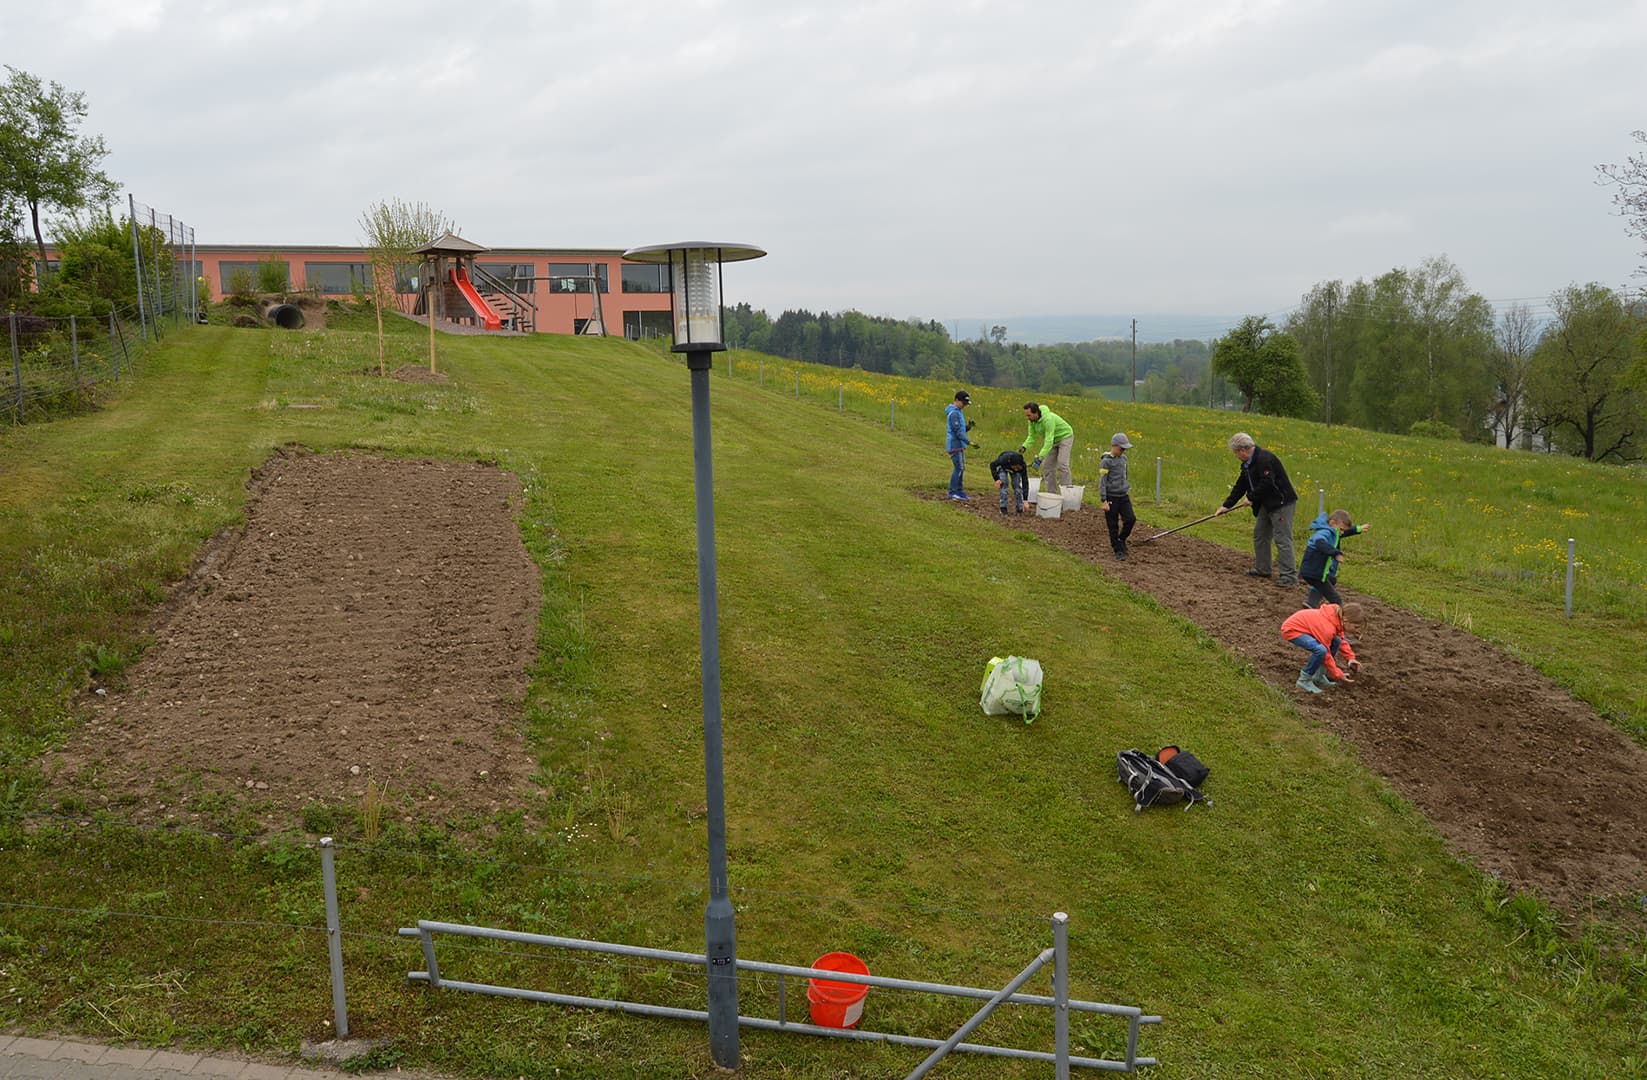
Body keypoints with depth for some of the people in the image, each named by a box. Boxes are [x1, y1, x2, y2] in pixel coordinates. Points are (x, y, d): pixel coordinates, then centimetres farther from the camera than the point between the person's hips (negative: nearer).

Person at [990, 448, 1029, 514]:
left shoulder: (1023, 466, -38)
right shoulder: (1004, 459, -43)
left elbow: (1025, 482, -34)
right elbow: (992, 465, -23)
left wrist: (1025, 500, -37)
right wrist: (996, 479, -32)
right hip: (1003, 467, -1)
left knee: (1017, 485, -16)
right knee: (1004, 484, -20)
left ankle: (1019, 508, -6)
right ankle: (1003, 508, -13)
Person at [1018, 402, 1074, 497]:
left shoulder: (1048, 419, -38)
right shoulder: (1032, 420, -13)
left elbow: (1049, 441, -41)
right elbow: (1032, 437, -5)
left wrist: (1040, 458, -47)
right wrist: (1024, 447, -24)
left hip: (1065, 437, -8)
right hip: (1053, 440, 8)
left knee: (1062, 465, -19)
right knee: (1047, 466, 1)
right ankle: (1051, 494, 5)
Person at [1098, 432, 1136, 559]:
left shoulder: (1123, 458, 9)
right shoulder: (1106, 461, -12)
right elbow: (1102, 482, -13)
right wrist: (1104, 501, -16)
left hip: (1124, 496, 6)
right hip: (1111, 497, -6)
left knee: (1131, 519, -6)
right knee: (1113, 526, 1)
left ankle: (1121, 540, 18)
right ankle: (1118, 550, 10)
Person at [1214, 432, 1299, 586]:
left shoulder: (1264, 459, -20)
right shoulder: (1248, 464, 12)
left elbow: (1267, 483, -27)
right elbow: (1240, 486, 17)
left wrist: (1251, 497, -14)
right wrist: (1227, 505, 14)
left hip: (1282, 503, -11)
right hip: (1267, 504, 11)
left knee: (1282, 539, -11)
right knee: (1259, 535, 17)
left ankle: (1289, 575, -9)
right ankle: (1262, 569, 27)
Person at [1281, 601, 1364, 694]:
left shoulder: (1338, 618, -8)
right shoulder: (1327, 627, -32)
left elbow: (1341, 639, 11)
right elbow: (1326, 654, -20)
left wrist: (1350, 657, -1)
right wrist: (1338, 675, -12)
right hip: (1291, 629, -9)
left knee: (1336, 642, 1)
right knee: (1321, 650, -30)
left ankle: (1319, 676, 9)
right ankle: (1304, 680, -12)